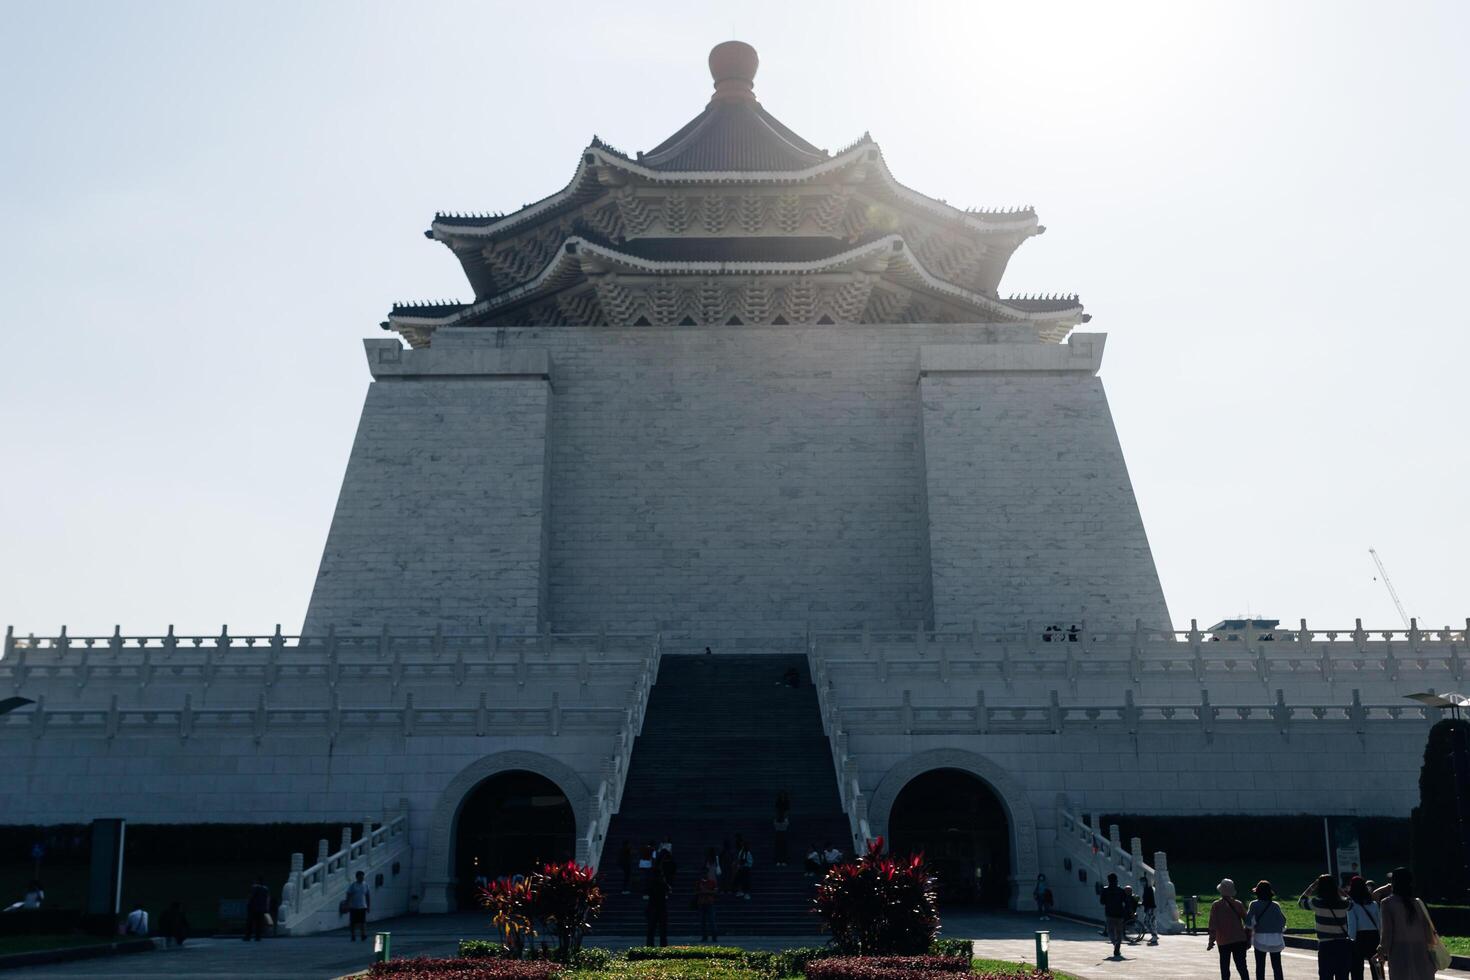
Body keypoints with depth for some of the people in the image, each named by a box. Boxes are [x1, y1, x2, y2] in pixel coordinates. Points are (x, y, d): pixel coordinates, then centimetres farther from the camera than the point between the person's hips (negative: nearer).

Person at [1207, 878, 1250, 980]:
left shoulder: (1216, 906, -7)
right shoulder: (1238, 905, 0)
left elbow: (1213, 925, -9)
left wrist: (1211, 941, -3)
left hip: (1223, 942, -2)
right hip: (1239, 940, 2)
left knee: (1224, 968, 9)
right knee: (1241, 967, 6)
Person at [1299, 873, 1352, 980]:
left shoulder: (1318, 903, -8)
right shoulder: (1343, 904, 1)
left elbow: (1301, 901, 10)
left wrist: (1312, 886, 10)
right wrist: (1333, 886, 21)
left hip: (1326, 947, -4)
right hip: (1343, 945, 4)